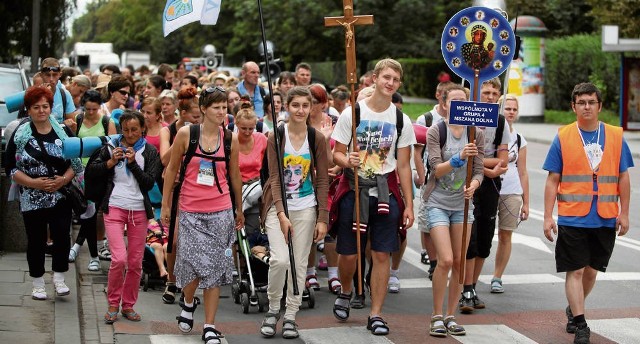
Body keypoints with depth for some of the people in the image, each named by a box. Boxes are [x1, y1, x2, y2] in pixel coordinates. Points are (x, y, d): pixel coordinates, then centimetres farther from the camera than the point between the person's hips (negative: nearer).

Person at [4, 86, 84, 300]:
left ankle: (59, 279, 14)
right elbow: (10, 167, -4)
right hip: (32, 199, -1)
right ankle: (37, 284, 19)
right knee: (36, 241, 6)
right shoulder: (20, 135, -2)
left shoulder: (62, 132, 3)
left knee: (62, 238, -4)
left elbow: (75, 162, 7)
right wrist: (34, 183, -16)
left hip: (61, 196, 1)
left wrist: (64, 179, -12)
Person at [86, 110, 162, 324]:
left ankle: (128, 305, 21)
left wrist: (133, 163, -16)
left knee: (135, 262, 5)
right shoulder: (112, 146, 4)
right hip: (115, 208, -1)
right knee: (119, 259, -14)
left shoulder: (149, 152, 2)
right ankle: (113, 304, 4)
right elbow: (91, 169, 6)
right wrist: (110, 162, -9)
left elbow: (149, 182, -6)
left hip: (139, 211, 1)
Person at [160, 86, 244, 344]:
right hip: (190, 211, -1)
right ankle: (187, 303, 28)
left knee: (214, 267, 1)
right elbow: (172, 169, 5)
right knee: (194, 264, -6)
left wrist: (239, 210, 21)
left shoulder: (230, 139, 2)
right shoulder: (185, 133, -3)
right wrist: (165, 205, 6)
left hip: (220, 212, 1)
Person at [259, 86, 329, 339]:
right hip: (278, 206, -2)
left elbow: (322, 180, 2)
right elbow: (274, 177, -7)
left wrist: (323, 218, -4)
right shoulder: (276, 136, -4)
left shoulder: (317, 138, 1)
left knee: (299, 263, 3)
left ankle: (290, 316, 17)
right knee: (280, 259, -16)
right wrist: (282, 214, -17)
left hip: (306, 208, 2)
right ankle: (273, 309, 7)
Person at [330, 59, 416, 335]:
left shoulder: (402, 121, 4)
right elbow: (337, 153, 2)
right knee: (348, 253, 4)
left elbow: (403, 166, 7)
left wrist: (409, 205, 3)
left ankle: (376, 315, 7)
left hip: (386, 191, 1)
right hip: (354, 189, -1)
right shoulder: (352, 113, -2)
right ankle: (346, 292, 35)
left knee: (382, 255, -1)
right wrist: (347, 161, -22)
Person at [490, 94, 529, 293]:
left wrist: (526, 202, 11)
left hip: (512, 193, 2)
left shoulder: (519, 140, 11)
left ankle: (497, 278, 13)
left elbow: (522, 173, 13)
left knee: (505, 236, 3)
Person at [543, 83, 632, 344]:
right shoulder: (563, 138, -1)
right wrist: (548, 217, -5)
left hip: (605, 219, 3)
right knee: (575, 271, -3)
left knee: (592, 270, 14)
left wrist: (624, 213, 3)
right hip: (572, 218, -2)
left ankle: (573, 310, 35)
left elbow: (623, 178, 8)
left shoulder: (615, 136, 4)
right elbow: (553, 180, 0)